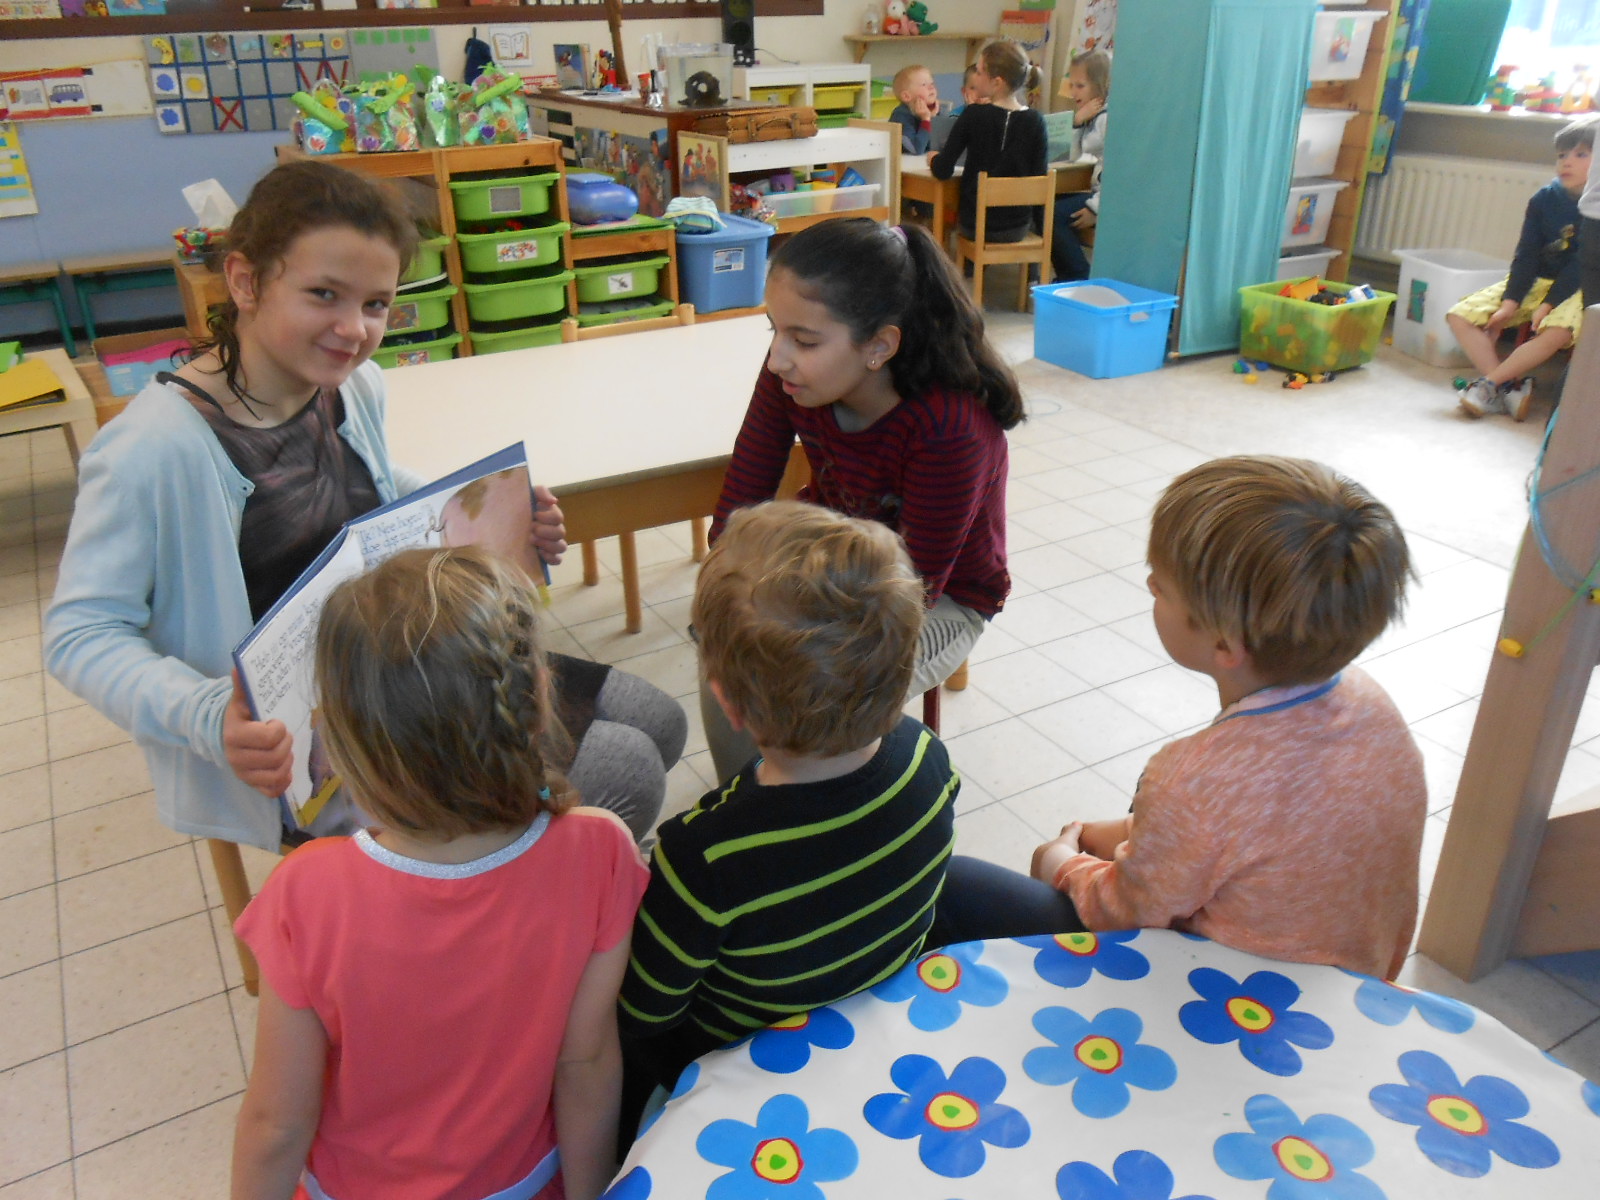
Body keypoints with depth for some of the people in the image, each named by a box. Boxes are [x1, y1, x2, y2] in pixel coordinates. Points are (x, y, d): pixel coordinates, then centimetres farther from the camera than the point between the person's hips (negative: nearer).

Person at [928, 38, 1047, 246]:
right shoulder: (1035, 121, -7)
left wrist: (934, 159, 10)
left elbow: (942, 171, -12)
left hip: (975, 226, -2)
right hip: (1018, 228, 2)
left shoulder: (973, 116, -13)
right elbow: (1039, 176, -3)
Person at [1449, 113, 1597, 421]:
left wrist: (1549, 303, -24)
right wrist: (1510, 301, -14)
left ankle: (1488, 383, -25)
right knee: (1459, 316, -12)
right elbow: (1526, 254, -2)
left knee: (1556, 333, -39)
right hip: (1534, 281, 5)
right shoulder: (1544, 199, 3)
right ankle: (1508, 387, -21)